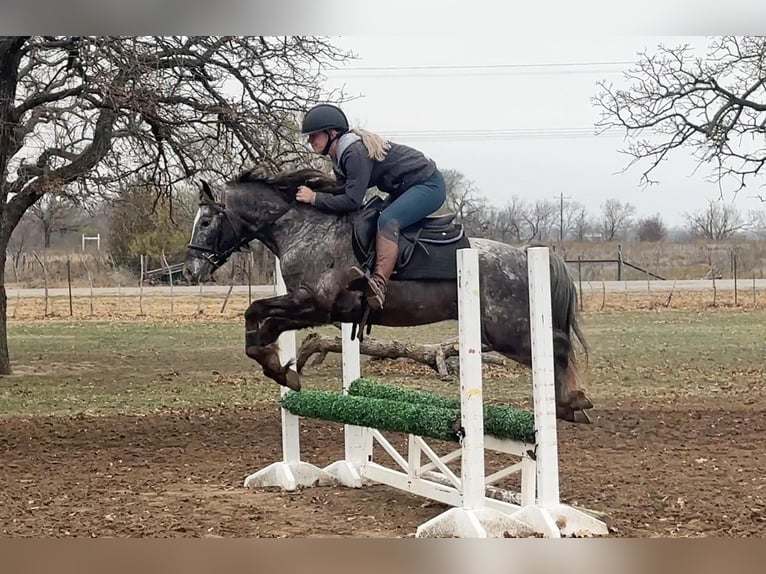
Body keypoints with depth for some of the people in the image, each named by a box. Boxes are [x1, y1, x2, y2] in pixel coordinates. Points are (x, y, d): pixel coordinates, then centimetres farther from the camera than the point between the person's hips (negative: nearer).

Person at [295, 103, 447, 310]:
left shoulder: (355, 152, -26)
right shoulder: (341, 153, 6)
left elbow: (352, 201, -28)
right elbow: (345, 190, 10)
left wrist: (314, 198, -22)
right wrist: (317, 191, -3)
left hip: (429, 184, -11)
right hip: (405, 188, 11)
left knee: (387, 220, -29)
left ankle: (379, 285, -40)